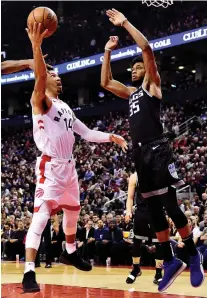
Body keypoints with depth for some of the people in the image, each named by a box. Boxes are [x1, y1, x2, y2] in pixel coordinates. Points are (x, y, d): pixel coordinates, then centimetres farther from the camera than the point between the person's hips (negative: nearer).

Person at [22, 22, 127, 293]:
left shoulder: (65, 107, 19)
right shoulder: (40, 101, -7)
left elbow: (86, 133, 23)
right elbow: (39, 77, -28)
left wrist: (111, 137, 13)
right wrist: (37, 46, -41)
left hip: (68, 165, 9)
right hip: (50, 166, -9)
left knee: (73, 209, 23)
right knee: (41, 215, -19)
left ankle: (70, 253, 45)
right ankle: (29, 272, -23)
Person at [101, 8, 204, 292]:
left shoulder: (152, 84, 4)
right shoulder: (131, 92, 24)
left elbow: (147, 49, -8)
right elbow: (105, 82, 26)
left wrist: (125, 23, -3)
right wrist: (108, 52, 21)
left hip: (157, 150, -7)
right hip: (140, 154, 8)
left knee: (170, 205, -8)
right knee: (153, 209, 6)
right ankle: (170, 262, 12)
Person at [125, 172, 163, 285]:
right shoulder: (135, 176, 3)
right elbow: (130, 197, 5)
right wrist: (128, 211, -9)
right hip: (141, 211, 1)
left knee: (159, 243, -1)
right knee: (137, 241, 7)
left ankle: (158, 274, 9)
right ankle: (136, 269, 26)